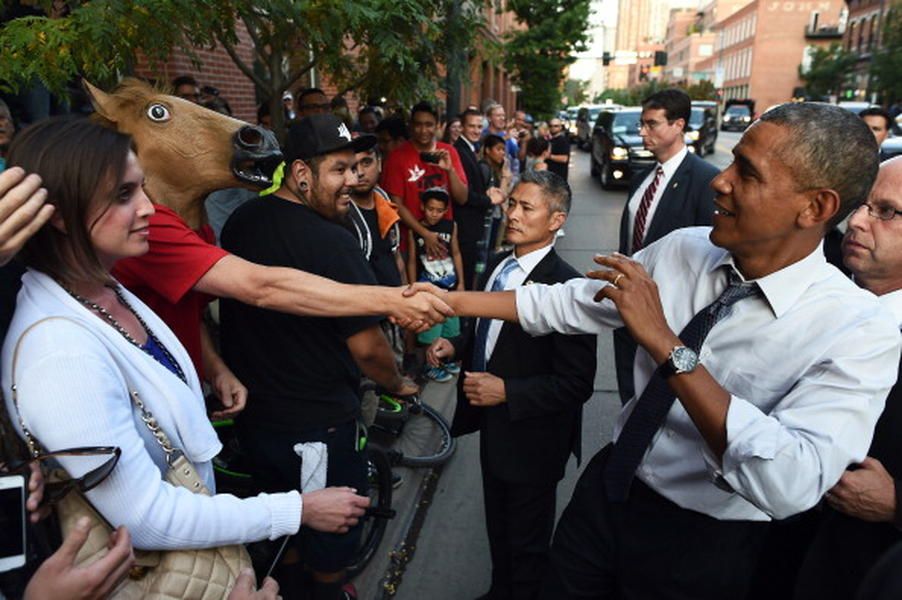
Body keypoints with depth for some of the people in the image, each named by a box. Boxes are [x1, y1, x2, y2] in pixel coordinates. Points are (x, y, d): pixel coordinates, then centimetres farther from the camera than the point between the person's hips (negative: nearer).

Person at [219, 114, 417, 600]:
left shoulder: (239, 222, -2)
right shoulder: (332, 242, -27)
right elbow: (366, 347, -25)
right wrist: (398, 385, -5)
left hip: (252, 413, 7)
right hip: (318, 423, -7)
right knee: (332, 529, 20)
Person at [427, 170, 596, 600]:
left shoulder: (566, 285, -25)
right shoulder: (496, 266, 0)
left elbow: (576, 384, -24)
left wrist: (506, 392, -27)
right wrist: (455, 346, -3)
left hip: (531, 438, -7)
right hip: (493, 424, 8)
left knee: (527, 542, 17)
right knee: (498, 526, 29)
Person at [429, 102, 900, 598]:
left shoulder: (860, 333, -23)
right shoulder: (682, 249, -9)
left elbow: (790, 485, -35)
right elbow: (566, 305, -2)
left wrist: (666, 345, -37)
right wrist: (451, 301, -3)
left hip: (702, 546, -4)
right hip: (608, 490, 4)